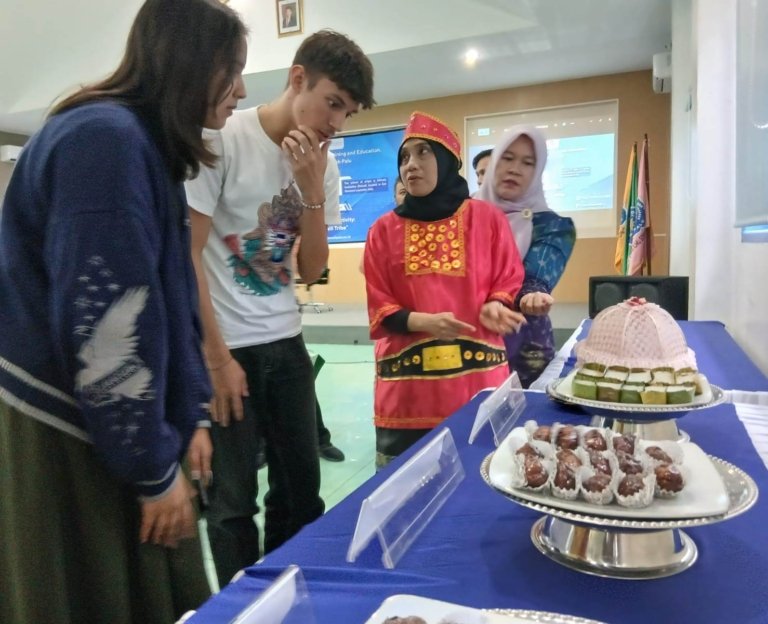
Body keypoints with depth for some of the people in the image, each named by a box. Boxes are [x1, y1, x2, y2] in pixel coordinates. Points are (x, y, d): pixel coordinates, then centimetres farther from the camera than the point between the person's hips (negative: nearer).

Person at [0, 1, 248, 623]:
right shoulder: (106, 137, -19)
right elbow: (103, 318, -25)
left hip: (120, 427, 9)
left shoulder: (147, 147, 11)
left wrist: (190, 417, 10)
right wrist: (153, 468, -16)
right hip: (68, 435, -9)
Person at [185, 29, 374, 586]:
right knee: (234, 502, 4)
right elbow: (186, 254, -11)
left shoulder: (323, 166, 5)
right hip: (224, 346, -5)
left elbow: (312, 271, 4)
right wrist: (217, 357, -12)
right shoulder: (223, 139, -11)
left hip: (286, 342, 5)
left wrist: (312, 190, -10)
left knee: (303, 489, 11)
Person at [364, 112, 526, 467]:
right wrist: (420, 321, -15)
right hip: (406, 386, 1)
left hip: (476, 379, 0)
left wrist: (495, 307, -14)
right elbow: (379, 308, 4)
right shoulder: (384, 230, 6)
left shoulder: (487, 218, 5)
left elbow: (509, 282, 8)